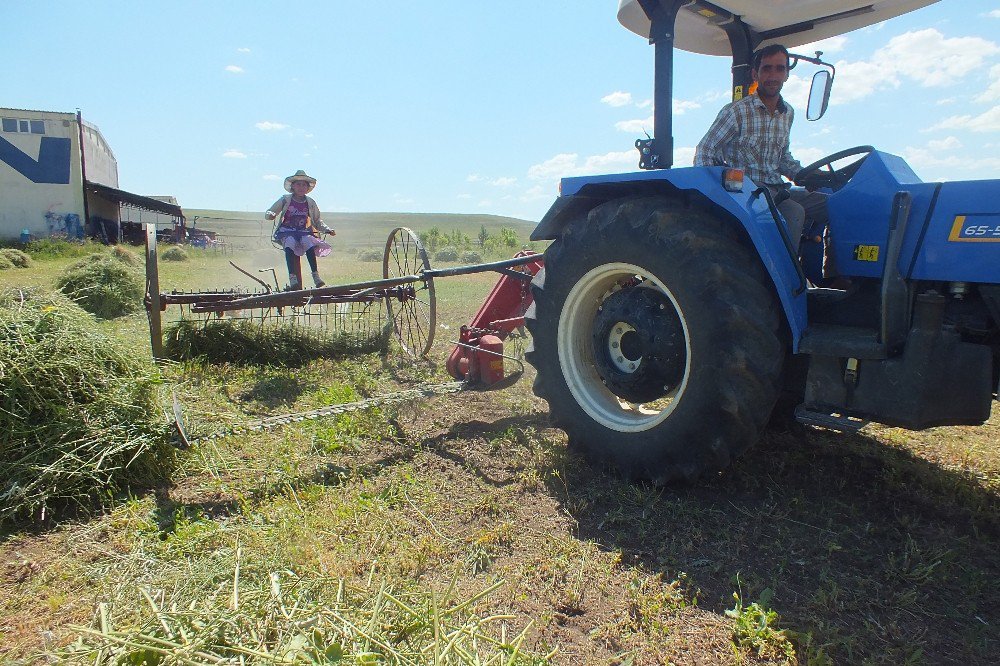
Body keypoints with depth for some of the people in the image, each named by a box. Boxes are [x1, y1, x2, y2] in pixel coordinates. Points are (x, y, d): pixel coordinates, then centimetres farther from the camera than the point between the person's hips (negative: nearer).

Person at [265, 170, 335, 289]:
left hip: (304, 232, 2)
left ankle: (316, 275, -37)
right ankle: (292, 278, -44)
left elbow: (318, 221, 19)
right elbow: (268, 213, 9)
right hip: (287, 232, -1)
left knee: (309, 242, -33)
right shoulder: (285, 200, 6)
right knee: (289, 244, -35)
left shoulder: (310, 202, 11)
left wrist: (327, 230, 2)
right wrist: (271, 215, -16)